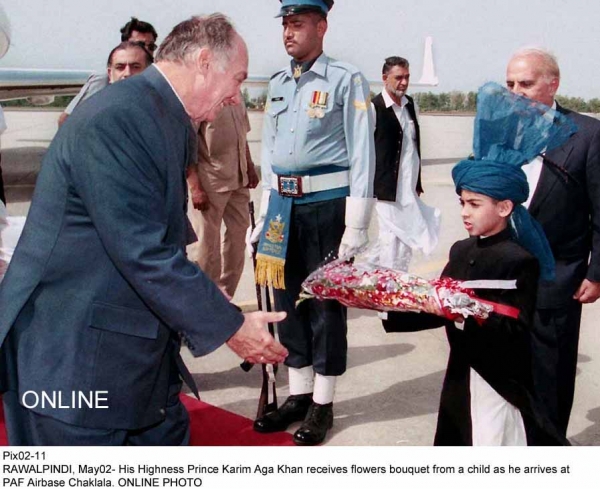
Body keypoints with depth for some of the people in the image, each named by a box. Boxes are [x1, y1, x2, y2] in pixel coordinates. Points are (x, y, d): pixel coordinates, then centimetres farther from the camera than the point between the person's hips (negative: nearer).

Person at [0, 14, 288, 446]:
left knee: (167, 436, 19)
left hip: (134, 345, 9)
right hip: (71, 358, -9)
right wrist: (231, 327, -18)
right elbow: (144, 255, -26)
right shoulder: (116, 119, -23)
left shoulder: (170, 121, 8)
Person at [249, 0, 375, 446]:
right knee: (289, 302, 12)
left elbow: (362, 156, -9)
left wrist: (356, 226, -13)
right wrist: (267, 213, 14)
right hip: (283, 206, 6)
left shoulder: (346, 80, -6)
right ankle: (298, 395, 26)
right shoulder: (277, 84, 13)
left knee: (326, 304, 4)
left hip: (326, 206, -6)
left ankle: (322, 405, 18)